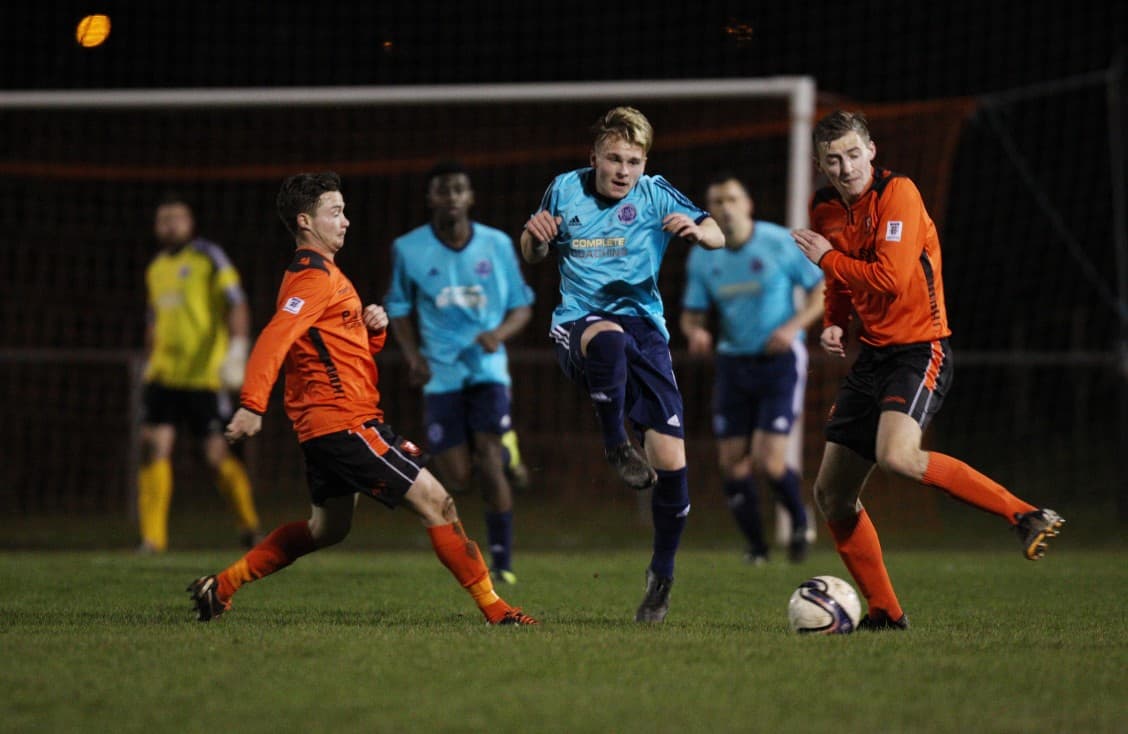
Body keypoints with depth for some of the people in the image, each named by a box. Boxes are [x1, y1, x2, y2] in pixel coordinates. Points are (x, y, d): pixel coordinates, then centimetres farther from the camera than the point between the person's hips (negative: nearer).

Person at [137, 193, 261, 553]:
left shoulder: (210, 258, -3)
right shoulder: (156, 269, 17)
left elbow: (236, 304, -12)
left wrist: (237, 349, -24)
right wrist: (150, 361, 23)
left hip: (204, 375, -5)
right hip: (164, 374, 5)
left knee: (216, 454, -3)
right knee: (154, 444, -9)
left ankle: (248, 523, 20)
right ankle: (152, 537, -7)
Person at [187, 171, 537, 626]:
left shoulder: (324, 274, 20)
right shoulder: (313, 277, -13)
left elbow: (354, 347, 27)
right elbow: (273, 340, -26)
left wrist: (374, 328, 4)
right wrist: (253, 405, -38)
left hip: (328, 425, 11)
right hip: (345, 422, -11)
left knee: (328, 529, 22)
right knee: (436, 503, -10)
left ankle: (220, 586, 25)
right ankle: (495, 609, -8)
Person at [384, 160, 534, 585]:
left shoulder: (497, 245, 0)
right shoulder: (409, 249, -1)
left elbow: (522, 306, 8)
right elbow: (398, 308, 11)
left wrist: (499, 334, -13)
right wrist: (413, 354, -5)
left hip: (488, 369, 0)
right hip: (441, 374, 0)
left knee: (490, 463, -16)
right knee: (455, 479, -6)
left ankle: (503, 562, -7)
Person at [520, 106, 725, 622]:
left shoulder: (654, 195, 0)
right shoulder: (565, 190, 4)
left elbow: (717, 237, -3)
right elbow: (533, 256, 17)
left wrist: (695, 230, -25)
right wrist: (534, 237, -6)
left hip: (644, 324, 1)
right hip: (578, 324, -1)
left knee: (671, 463, -7)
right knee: (609, 336, -42)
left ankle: (662, 575, 15)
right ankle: (615, 446, -20)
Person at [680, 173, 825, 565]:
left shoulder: (781, 243, -10)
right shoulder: (702, 257, 2)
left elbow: (822, 292, -3)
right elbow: (691, 313, 8)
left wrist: (793, 326, -19)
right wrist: (695, 331, -16)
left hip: (779, 360, -4)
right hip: (733, 363, 4)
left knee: (768, 464, -15)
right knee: (731, 462, 1)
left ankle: (799, 521, 15)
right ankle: (756, 547, 20)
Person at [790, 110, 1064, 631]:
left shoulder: (898, 194, -13)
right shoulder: (825, 209, 10)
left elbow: (890, 280, -22)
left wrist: (826, 257, -10)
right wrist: (833, 325, 5)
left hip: (919, 348, -8)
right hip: (873, 352, 8)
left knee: (896, 456, -34)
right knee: (832, 494, 7)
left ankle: (1025, 516, -28)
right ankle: (886, 614, 17)